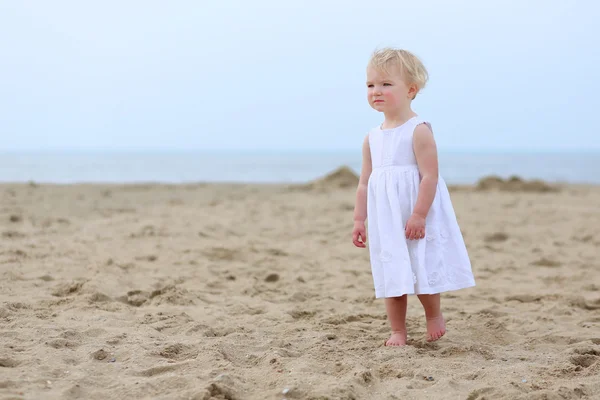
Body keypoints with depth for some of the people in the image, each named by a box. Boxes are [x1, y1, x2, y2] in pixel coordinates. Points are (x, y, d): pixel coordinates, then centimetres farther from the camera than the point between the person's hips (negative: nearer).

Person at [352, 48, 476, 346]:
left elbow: (430, 176, -16)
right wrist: (359, 219, 9)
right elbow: (365, 182, 14)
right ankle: (397, 331, 14)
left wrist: (419, 215, -22)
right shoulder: (372, 137, 10)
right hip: (385, 221, 6)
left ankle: (434, 315, 22)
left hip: (415, 219, -6)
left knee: (423, 269, -3)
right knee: (392, 276, 7)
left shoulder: (419, 130, -10)